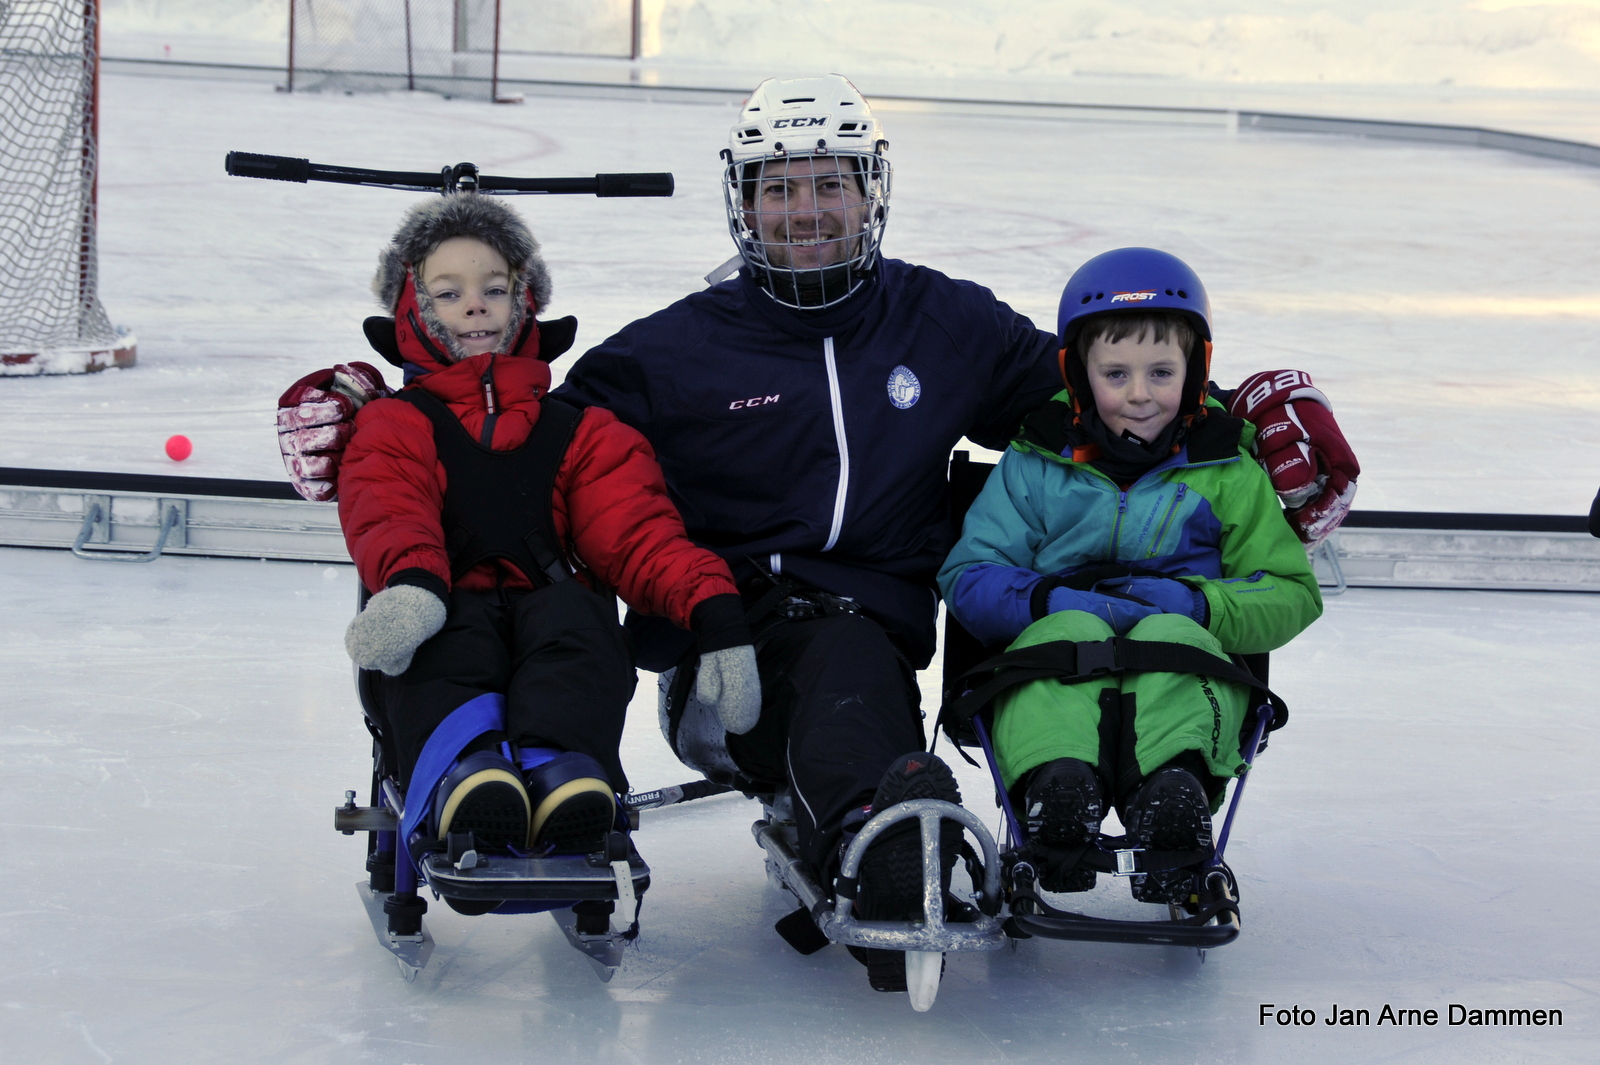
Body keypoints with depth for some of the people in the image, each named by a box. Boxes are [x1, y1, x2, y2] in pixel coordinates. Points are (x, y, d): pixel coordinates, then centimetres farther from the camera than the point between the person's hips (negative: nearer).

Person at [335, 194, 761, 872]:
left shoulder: (582, 433, 28)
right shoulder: (393, 427, 22)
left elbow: (640, 534, 12)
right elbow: (389, 517, -1)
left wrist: (712, 608, -11)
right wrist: (410, 581, -28)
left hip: (553, 605, 1)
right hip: (450, 613, -1)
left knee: (572, 616, -35)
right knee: (455, 634, -37)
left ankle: (560, 768, -60)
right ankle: (460, 769, -63)